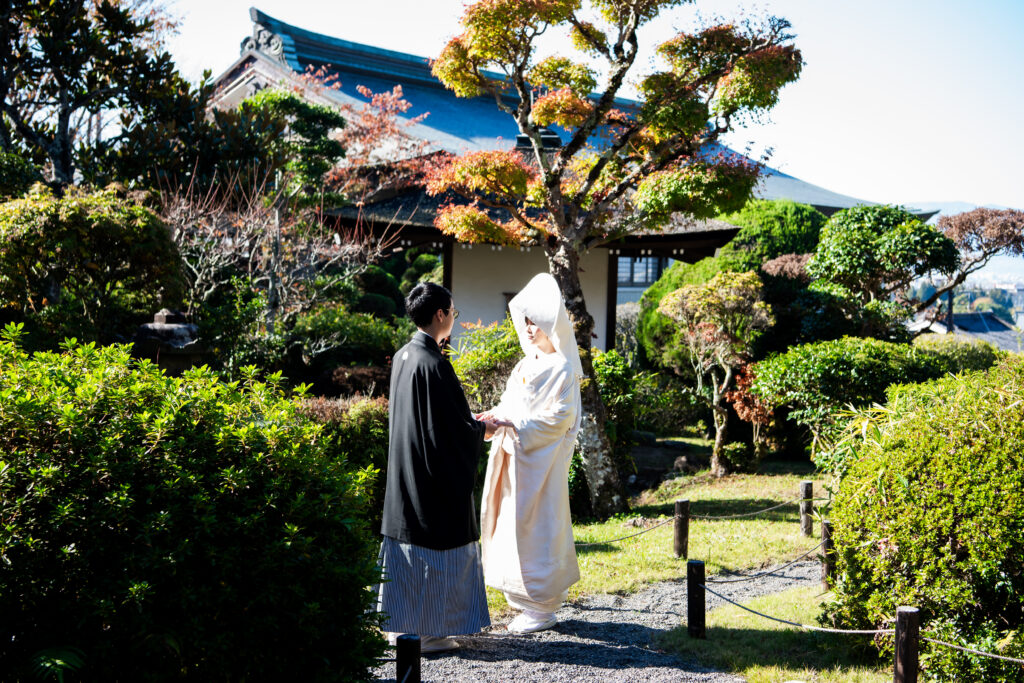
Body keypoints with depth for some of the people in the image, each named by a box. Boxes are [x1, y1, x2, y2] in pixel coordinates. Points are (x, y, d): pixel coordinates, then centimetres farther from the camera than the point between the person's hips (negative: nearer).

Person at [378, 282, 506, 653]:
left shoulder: (403, 356, 7)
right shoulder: (433, 364, -21)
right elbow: (453, 427, -19)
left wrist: (471, 421, 20)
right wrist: (482, 429, 0)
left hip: (405, 469, 9)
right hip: (435, 475, -9)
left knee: (408, 539, 15)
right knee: (434, 544, 1)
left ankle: (399, 625, 25)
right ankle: (425, 632, 9)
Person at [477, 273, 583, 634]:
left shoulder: (561, 369, -11)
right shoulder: (526, 365, 15)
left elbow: (559, 417, -17)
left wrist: (513, 421, -19)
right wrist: (497, 416, -1)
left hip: (542, 461, -9)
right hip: (518, 457, 9)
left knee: (537, 528, -4)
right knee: (516, 525, 12)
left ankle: (542, 608, 7)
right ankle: (529, 603, 22)